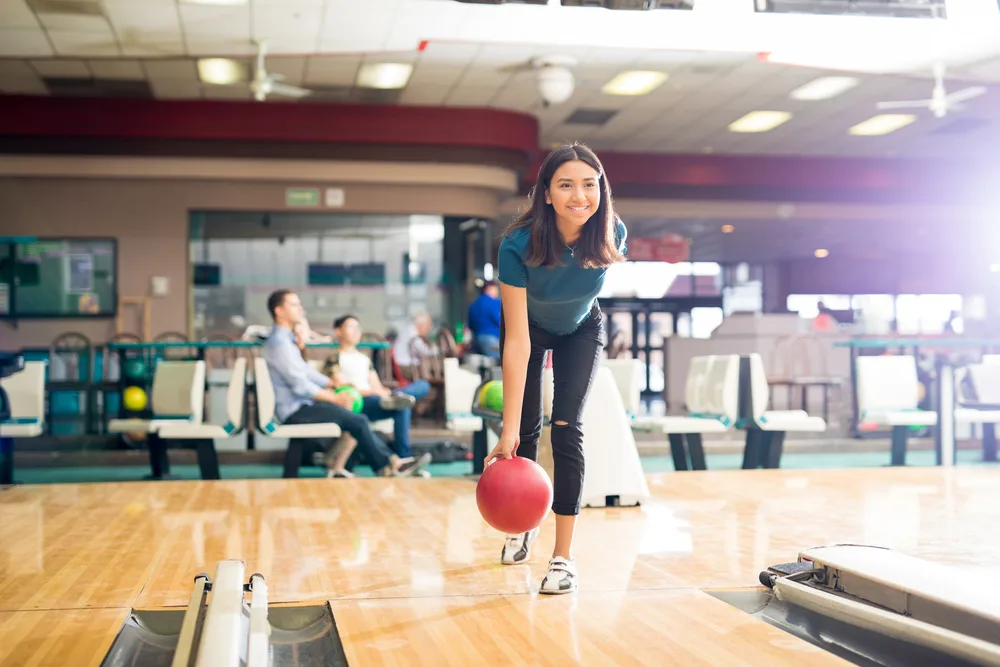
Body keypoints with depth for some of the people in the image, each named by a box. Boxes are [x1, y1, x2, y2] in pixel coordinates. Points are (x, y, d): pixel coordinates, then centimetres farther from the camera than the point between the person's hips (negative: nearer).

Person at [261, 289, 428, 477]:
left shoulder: (286, 339, 15)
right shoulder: (279, 342, -18)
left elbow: (306, 371, 22)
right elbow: (300, 385, -22)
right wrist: (335, 398, -14)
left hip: (301, 405, 11)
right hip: (294, 411, -11)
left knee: (359, 419, 8)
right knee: (358, 422, -14)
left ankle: (391, 460, 5)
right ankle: (386, 466, -2)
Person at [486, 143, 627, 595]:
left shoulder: (612, 235, -30)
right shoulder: (519, 245, -38)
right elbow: (517, 341, -39)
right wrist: (507, 430, -41)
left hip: (581, 331, 1)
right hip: (530, 328, -1)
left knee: (567, 429, -10)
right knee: (527, 430, 4)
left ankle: (564, 556, -7)